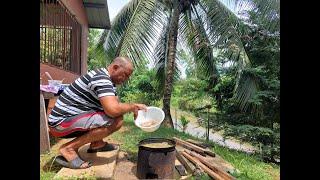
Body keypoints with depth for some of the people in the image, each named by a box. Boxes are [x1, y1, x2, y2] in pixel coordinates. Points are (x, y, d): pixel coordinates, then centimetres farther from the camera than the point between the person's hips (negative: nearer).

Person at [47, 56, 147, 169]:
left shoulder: (106, 79, 10)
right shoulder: (101, 79, -21)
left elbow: (115, 105, 14)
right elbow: (113, 110, -35)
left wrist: (134, 107, -2)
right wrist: (132, 106, -16)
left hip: (71, 117, 10)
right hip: (62, 122, -10)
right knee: (116, 120, -26)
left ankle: (96, 144, 14)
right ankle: (69, 149, -13)